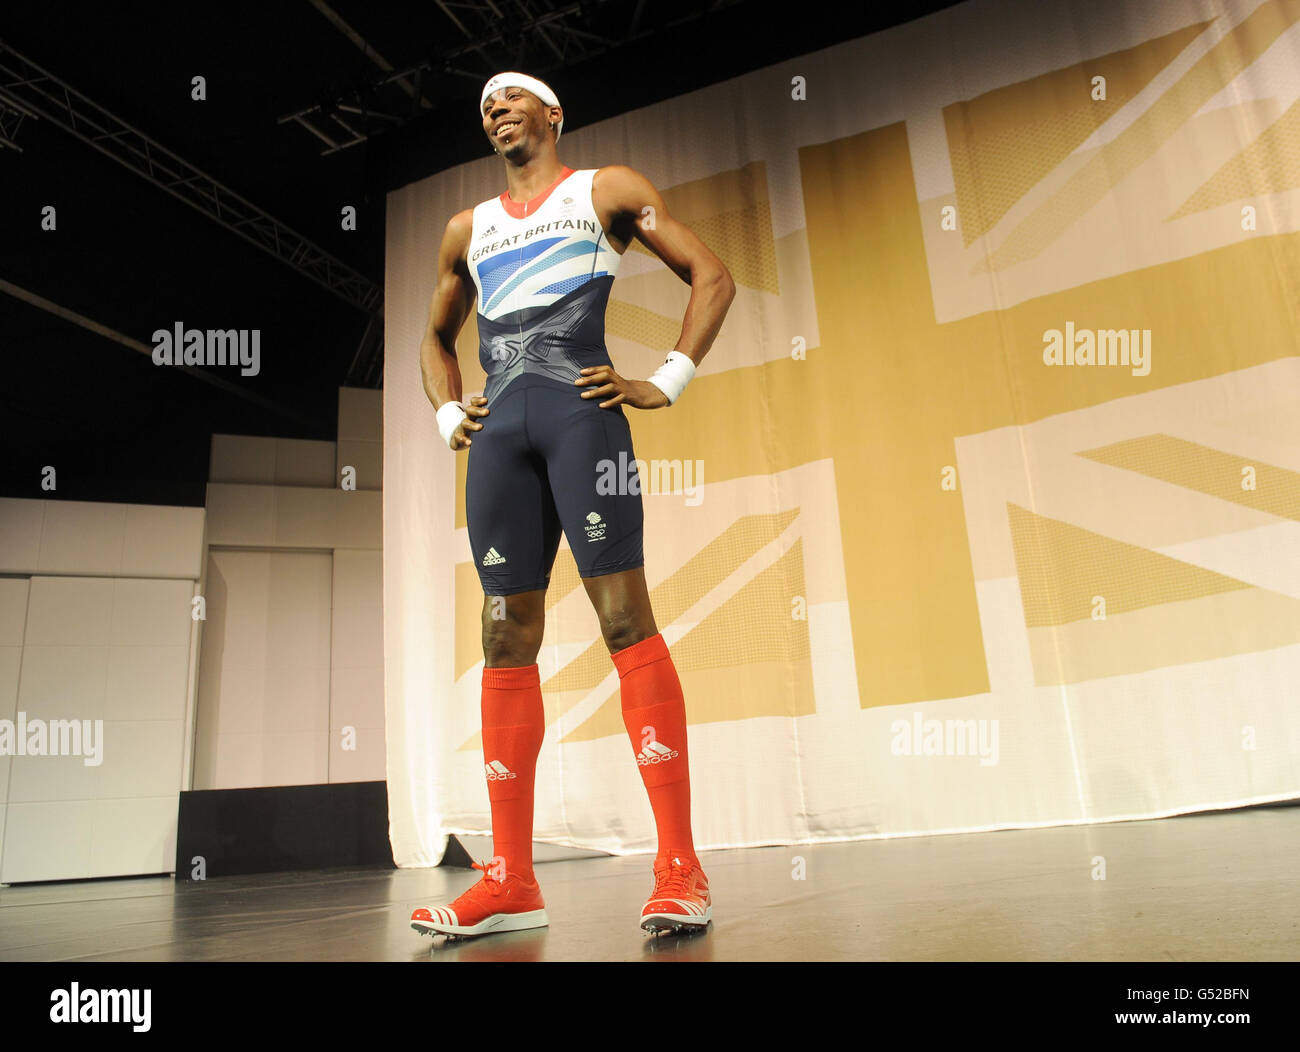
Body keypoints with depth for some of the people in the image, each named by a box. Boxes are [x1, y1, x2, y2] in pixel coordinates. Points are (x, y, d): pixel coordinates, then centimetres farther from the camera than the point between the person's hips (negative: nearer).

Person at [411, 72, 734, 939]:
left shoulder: (607, 190, 15)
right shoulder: (468, 231, 27)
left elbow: (712, 275, 8)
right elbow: (437, 337, 37)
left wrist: (667, 383, -4)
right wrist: (449, 415, 17)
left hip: (579, 407, -4)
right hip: (499, 427, 5)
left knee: (626, 619, -13)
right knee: (507, 640, 1)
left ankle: (681, 869, -8)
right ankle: (511, 883, 8)